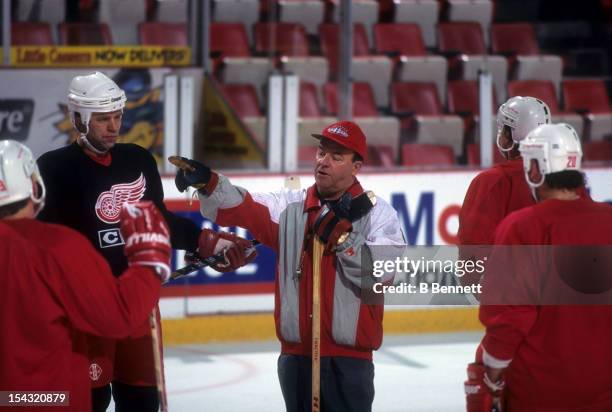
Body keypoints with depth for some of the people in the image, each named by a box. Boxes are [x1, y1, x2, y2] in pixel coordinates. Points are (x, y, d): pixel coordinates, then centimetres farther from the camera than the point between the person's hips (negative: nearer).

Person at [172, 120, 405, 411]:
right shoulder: (290, 207, 8)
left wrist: (342, 235, -19)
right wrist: (208, 183, -25)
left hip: (348, 357, -4)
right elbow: (241, 209, -7)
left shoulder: (378, 213, -1)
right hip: (296, 353, 4)